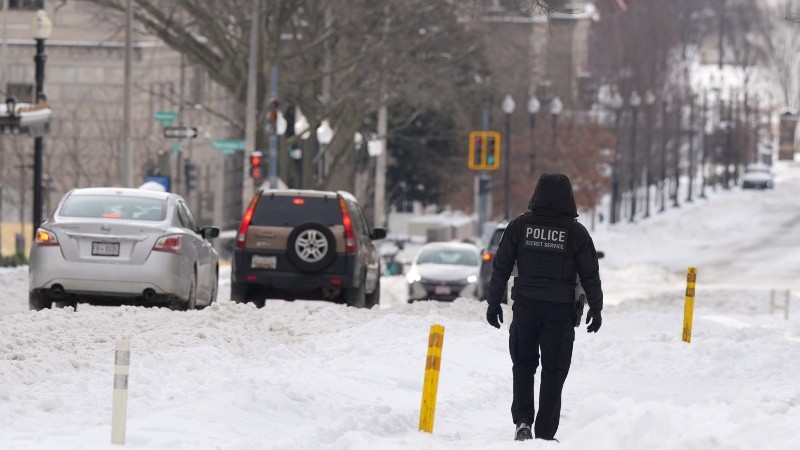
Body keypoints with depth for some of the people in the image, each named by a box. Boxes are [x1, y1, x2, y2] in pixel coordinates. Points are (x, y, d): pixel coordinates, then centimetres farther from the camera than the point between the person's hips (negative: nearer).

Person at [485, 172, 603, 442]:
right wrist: (596, 308, 12)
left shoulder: (519, 226, 0)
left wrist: (494, 302, 11)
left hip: (525, 307, 1)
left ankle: (522, 421, 0)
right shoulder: (576, 232, -3)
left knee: (523, 365, 16)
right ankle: (545, 434, 4)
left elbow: (501, 268, 3)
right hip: (560, 310, -1)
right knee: (553, 371, 5)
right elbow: (590, 275, 0)